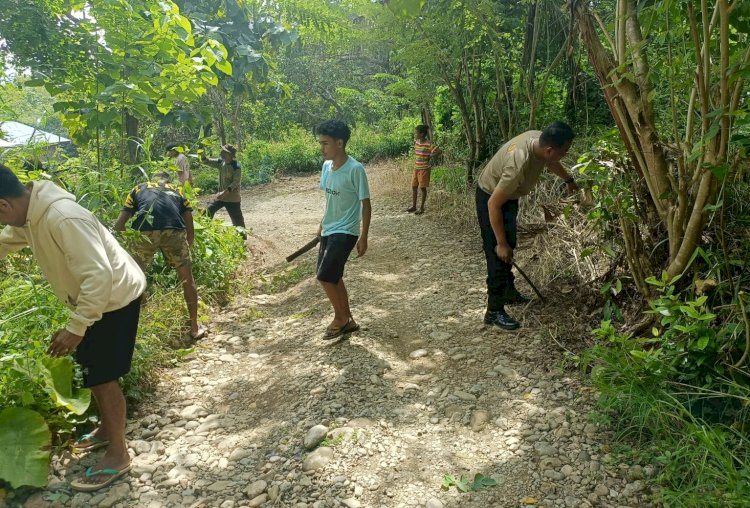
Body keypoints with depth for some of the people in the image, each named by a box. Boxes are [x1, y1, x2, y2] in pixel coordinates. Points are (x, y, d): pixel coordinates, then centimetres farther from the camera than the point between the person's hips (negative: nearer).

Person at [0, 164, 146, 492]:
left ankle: (118, 455, 13)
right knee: (91, 368, 20)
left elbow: (98, 275, -33)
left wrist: (75, 328, -29)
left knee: (102, 376, -2)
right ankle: (107, 429, 40)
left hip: (114, 298, -10)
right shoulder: (30, 216, 0)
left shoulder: (62, 219, -31)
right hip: (92, 298, 10)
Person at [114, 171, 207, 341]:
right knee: (187, 278, 19)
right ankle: (195, 328, 27)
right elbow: (190, 231, 29)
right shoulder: (178, 192, 34)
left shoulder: (138, 189, 33)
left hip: (144, 231, 0)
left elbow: (119, 225, 26)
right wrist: (186, 251, 46)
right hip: (174, 230, 1)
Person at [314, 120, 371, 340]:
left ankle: (340, 318, 13)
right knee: (333, 278, 12)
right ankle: (347, 320, 27)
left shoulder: (355, 169, -18)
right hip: (329, 230, 8)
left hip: (345, 232, -8)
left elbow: (365, 204, -13)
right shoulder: (327, 166, 4)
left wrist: (363, 237, -13)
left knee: (325, 277, -9)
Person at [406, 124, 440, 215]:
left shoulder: (429, 144, -17)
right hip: (416, 168, 7)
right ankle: (414, 206, 21)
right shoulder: (416, 142, 5)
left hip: (424, 169, -7)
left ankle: (422, 208, 10)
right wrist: (416, 159, 11)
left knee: (423, 188, 0)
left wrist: (430, 157, -15)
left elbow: (438, 150, -24)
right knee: (413, 187, 10)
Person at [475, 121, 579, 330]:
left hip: (509, 195, 9)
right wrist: (501, 243, -29)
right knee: (499, 254, -9)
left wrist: (569, 180, 29)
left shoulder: (539, 139, -16)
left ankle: (509, 291, 36)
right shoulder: (519, 165, -40)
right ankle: (494, 311, -2)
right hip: (491, 198, -9)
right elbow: (494, 205, -34)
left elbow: (551, 163, 11)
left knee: (509, 247, 20)